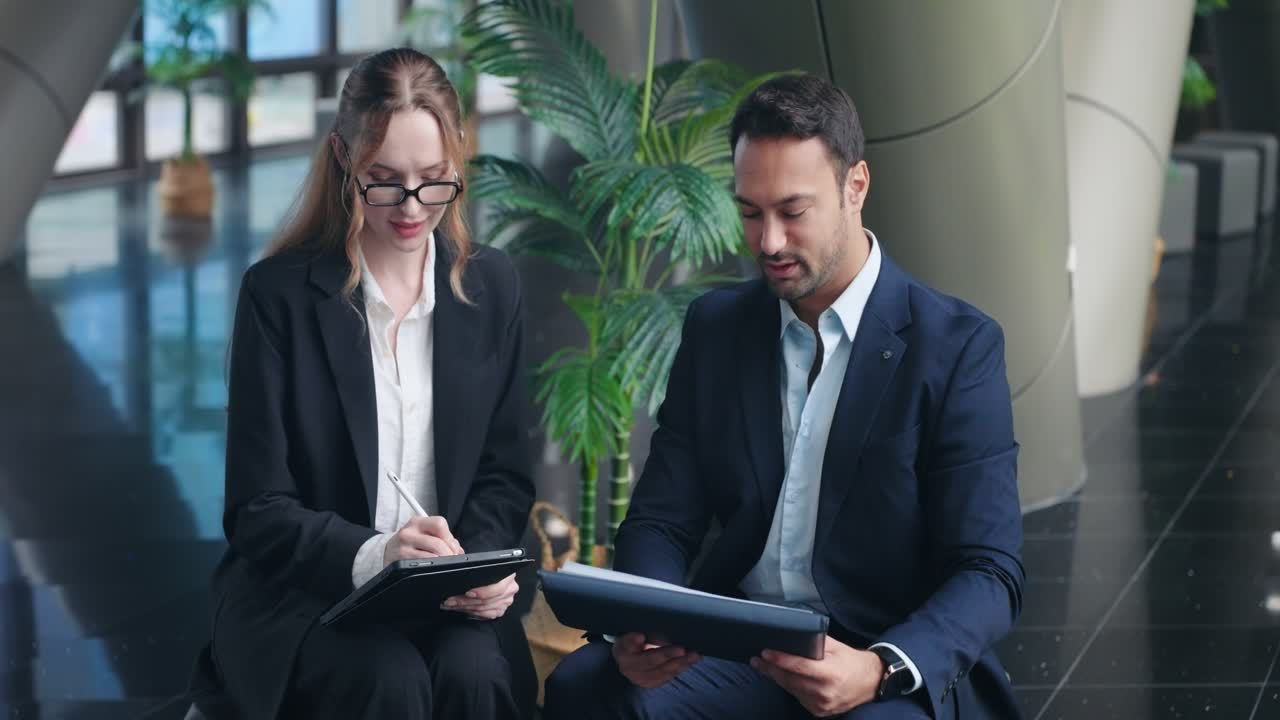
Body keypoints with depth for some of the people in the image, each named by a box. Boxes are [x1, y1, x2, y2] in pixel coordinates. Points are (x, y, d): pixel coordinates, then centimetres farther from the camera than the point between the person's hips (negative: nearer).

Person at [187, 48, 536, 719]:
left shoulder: (490, 285, 5)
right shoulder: (278, 293, -5)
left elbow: (504, 478, 9)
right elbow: (258, 513, -7)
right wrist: (371, 556, -26)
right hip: (301, 592, -2)